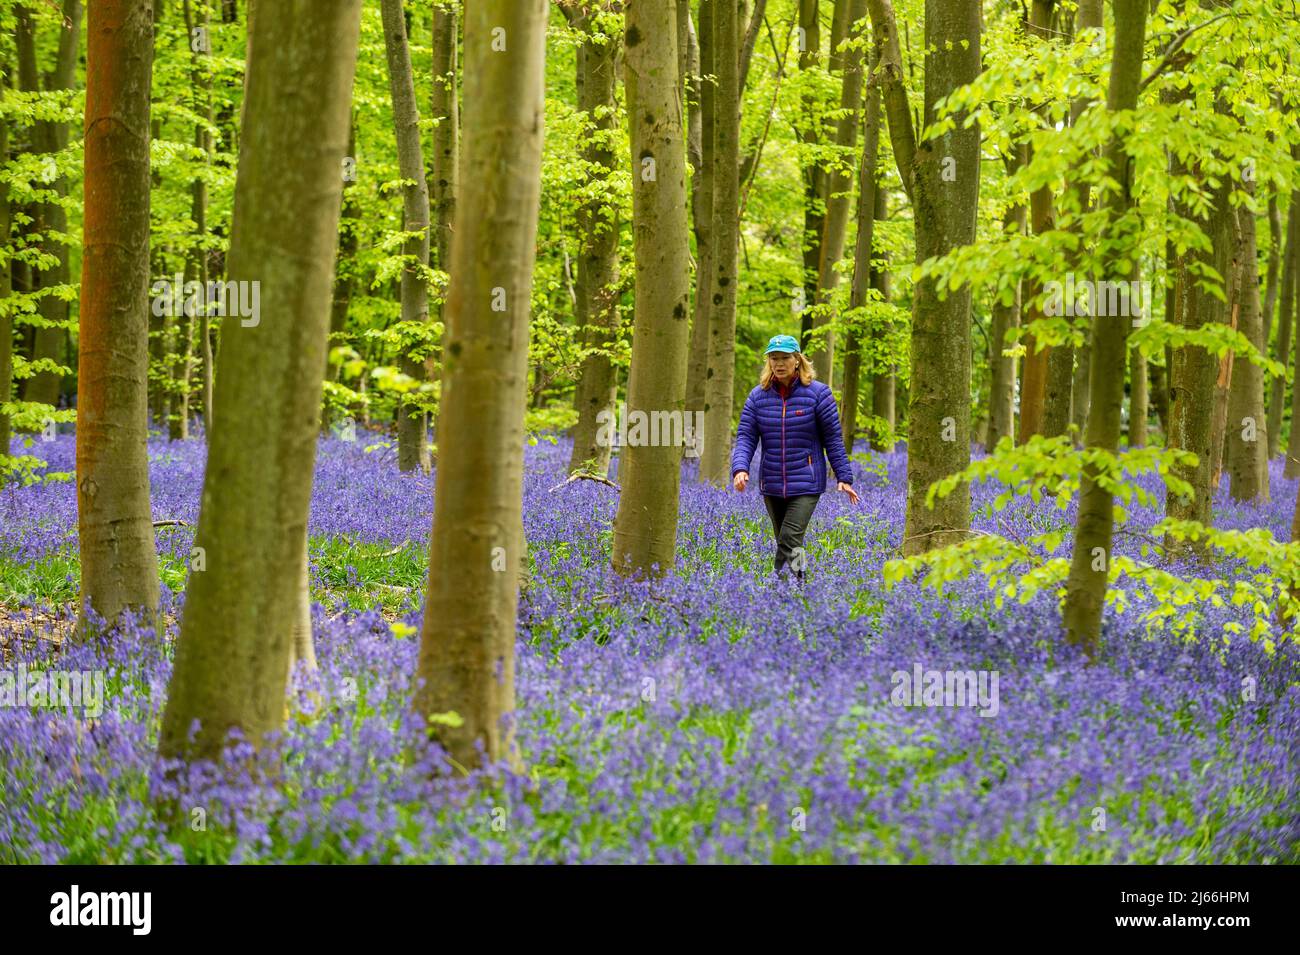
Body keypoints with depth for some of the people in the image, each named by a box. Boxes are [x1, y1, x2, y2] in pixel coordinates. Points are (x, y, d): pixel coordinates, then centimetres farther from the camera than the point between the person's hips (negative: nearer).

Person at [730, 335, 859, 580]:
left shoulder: (817, 393, -4)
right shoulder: (758, 396, 4)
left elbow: (833, 438, -1)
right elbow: (745, 437, -1)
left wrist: (843, 477, -4)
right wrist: (740, 469, -19)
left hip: (806, 485, -4)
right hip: (771, 485, 4)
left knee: (790, 540, -17)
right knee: (785, 542, 11)